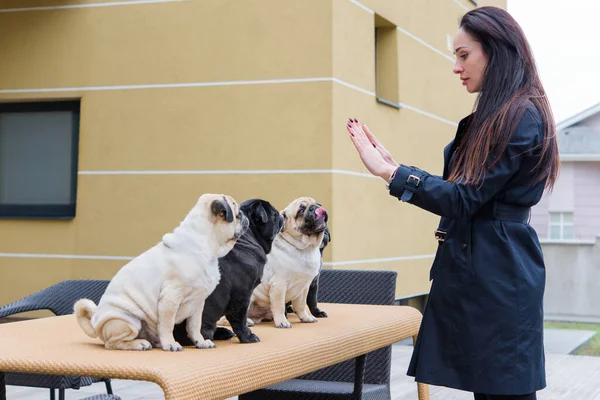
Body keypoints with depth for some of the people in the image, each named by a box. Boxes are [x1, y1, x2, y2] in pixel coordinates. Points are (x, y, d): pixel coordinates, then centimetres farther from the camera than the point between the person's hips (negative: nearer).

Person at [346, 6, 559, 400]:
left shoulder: (522, 118, -14)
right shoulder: (493, 118, 18)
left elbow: (463, 199, -18)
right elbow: (460, 190, 16)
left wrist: (388, 171, -16)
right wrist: (392, 163, 11)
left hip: (497, 275, -10)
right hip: (471, 271, 10)